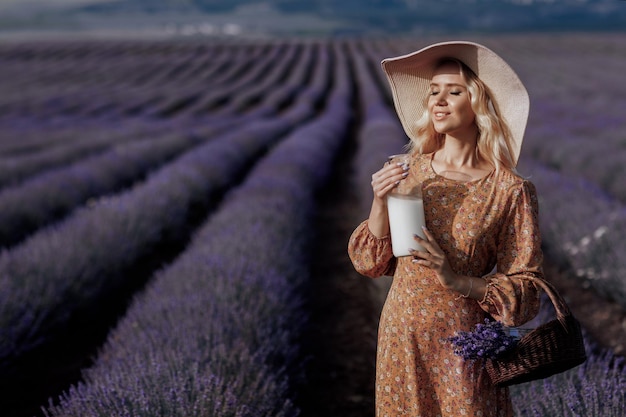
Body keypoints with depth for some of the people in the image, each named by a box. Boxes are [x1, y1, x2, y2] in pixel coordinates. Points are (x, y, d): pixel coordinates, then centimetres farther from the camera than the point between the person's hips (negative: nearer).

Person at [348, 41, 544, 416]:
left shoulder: (511, 191, -10)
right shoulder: (410, 171, 1)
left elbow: (525, 290, -7)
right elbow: (370, 262, 5)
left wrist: (459, 281, -22)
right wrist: (380, 203, -11)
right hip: (401, 341, 4)